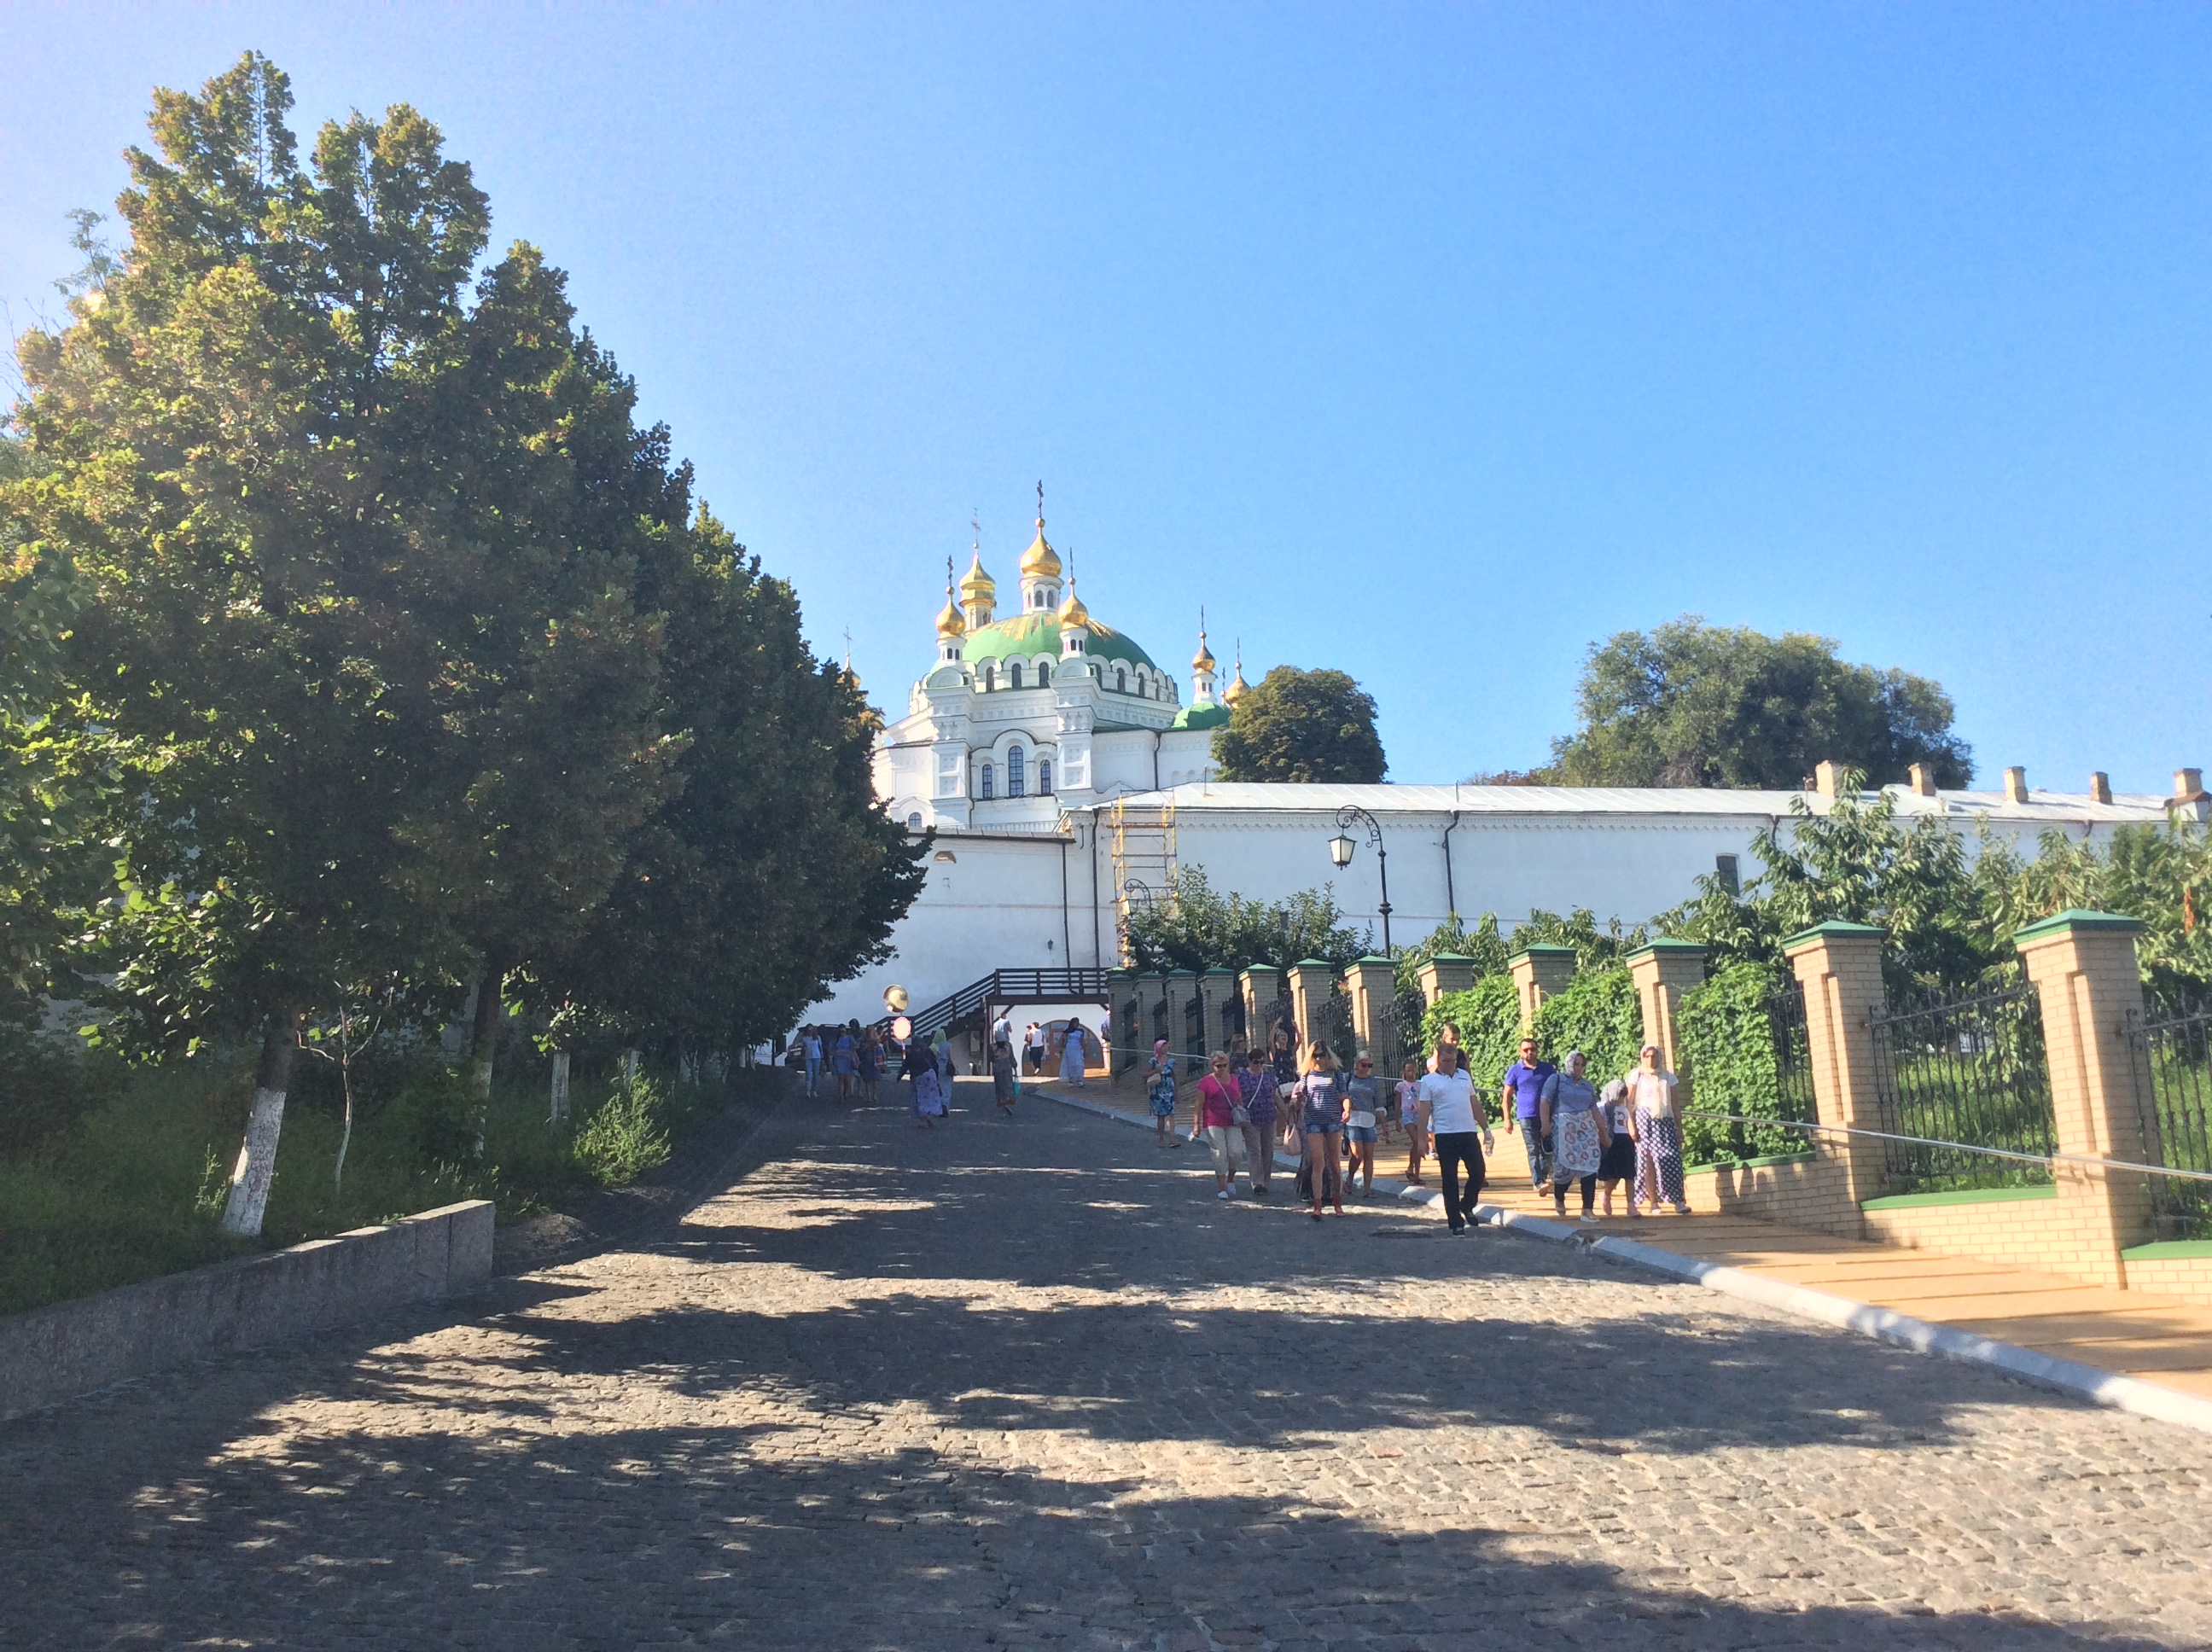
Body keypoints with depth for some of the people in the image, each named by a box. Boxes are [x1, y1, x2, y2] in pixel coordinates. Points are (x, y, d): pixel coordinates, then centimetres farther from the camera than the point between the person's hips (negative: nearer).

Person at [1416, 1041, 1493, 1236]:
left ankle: (1466, 1206, 27)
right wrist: (1423, 1138, -8)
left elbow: (1474, 1104, 17)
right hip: (1445, 1135, -3)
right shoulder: (1428, 1081, 0)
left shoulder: (1464, 1076, 12)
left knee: (1478, 1172, 1)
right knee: (1450, 1180, 2)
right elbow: (1424, 1112, -2)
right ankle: (1456, 1222, 9)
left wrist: (1485, 1128, 14)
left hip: (1469, 1132, 3)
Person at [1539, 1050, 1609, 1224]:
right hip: (1563, 1126, -4)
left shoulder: (1587, 1085, 21)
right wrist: (1545, 1124, -15)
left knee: (1590, 1166, -7)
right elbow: (1545, 1102, -3)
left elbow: (1595, 1111, 23)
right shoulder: (1556, 1080, 6)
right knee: (1565, 1164, -9)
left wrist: (1604, 1132, 20)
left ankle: (1587, 1210, -5)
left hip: (1586, 1128, 5)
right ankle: (1558, 1197, 22)